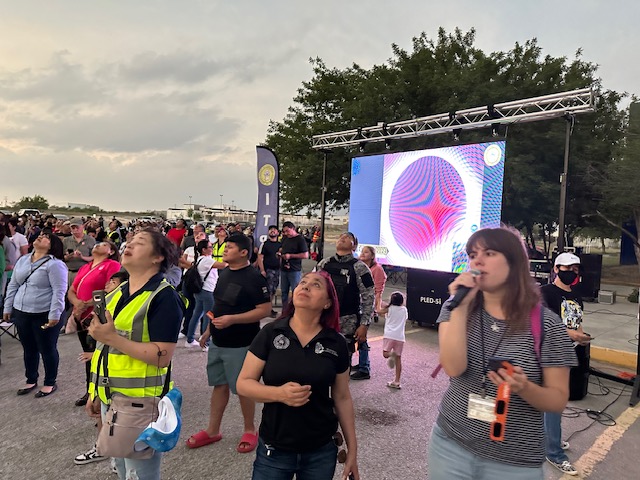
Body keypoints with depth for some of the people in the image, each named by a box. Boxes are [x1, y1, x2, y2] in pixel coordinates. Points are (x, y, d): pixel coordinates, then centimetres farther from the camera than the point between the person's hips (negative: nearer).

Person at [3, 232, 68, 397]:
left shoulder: (54, 264, -13)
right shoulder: (22, 260, 10)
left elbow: (59, 291, -18)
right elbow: (13, 286, 16)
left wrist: (54, 315, -22)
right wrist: (8, 308, 14)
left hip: (44, 315, -7)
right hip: (21, 313, 7)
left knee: (47, 349, 6)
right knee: (29, 349, 18)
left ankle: (50, 383, 22)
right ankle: (31, 380, 35)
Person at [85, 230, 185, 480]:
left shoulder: (164, 297, -17)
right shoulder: (117, 293, 8)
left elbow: (162, 356, -23)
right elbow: (104, 347, 16)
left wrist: (112, 337, -24)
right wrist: (95, 392, 17)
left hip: (140, 403, -8)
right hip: (109, 398, 8)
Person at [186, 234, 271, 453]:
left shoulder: (254, 277, -17)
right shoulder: (224, 273, 7)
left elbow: (265, 310, -20)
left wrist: (232, 319, -26)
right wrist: (209, 330, 16)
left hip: (240, 344, -7)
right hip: (218, 341, 7)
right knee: (219, 385, 16)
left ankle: (250, 431, 25)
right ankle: (212, 431, 30)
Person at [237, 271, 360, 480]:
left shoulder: (336, 344, -6)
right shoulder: (270, 334, -9)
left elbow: (342, 398, 3)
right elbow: (243, 383, -6)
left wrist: (352, 449, 5)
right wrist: (278, 393, -23)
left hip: (321, 452, 1)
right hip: (274, 451, -1)